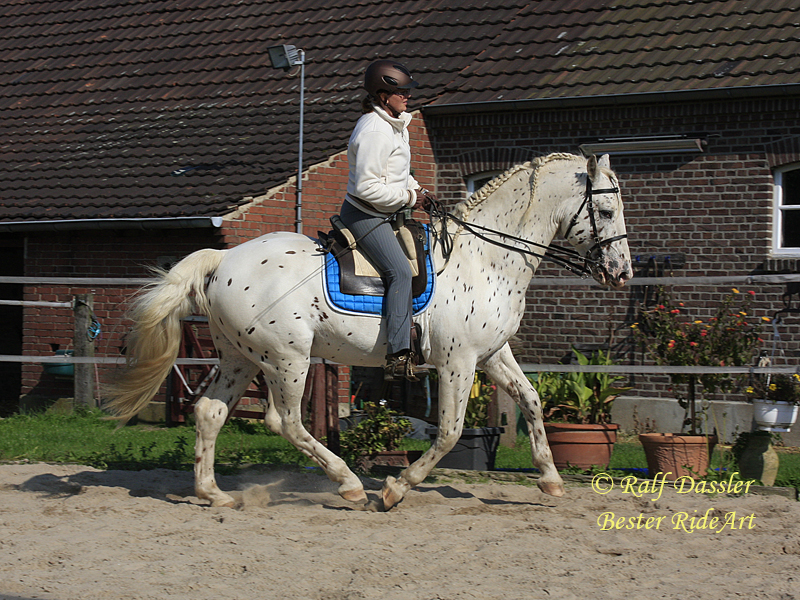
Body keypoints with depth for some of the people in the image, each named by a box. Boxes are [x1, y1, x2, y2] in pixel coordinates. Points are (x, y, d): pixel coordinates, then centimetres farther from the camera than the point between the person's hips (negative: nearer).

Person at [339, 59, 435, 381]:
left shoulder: (395, 125, 11)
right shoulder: (373, 131, -22)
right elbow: (367, 186, -26)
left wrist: (417, 190, 8)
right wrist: (409, 197, -19)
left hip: (385, 214, 11)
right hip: (365, 216, -11)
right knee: (401, 272, -24)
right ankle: (398, 356, -29)